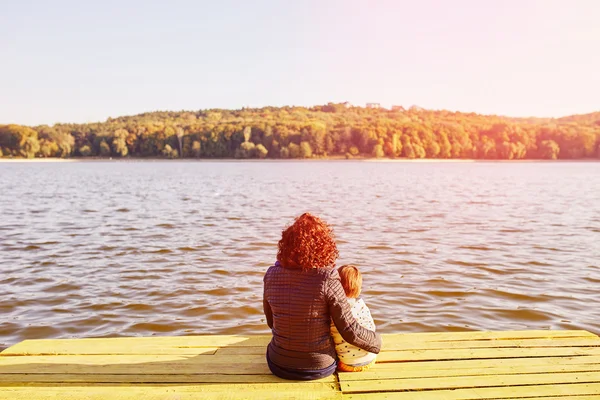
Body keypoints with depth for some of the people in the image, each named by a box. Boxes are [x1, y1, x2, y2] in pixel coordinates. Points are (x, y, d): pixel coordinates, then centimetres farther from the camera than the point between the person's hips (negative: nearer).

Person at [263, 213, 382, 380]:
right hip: (319, 368, -2)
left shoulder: (271, 275, -12)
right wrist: (376, 341, 2)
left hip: (279, 365, 3)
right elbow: (350, 331, -18)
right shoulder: (327, 279, -23)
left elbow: (271, 322, 4)